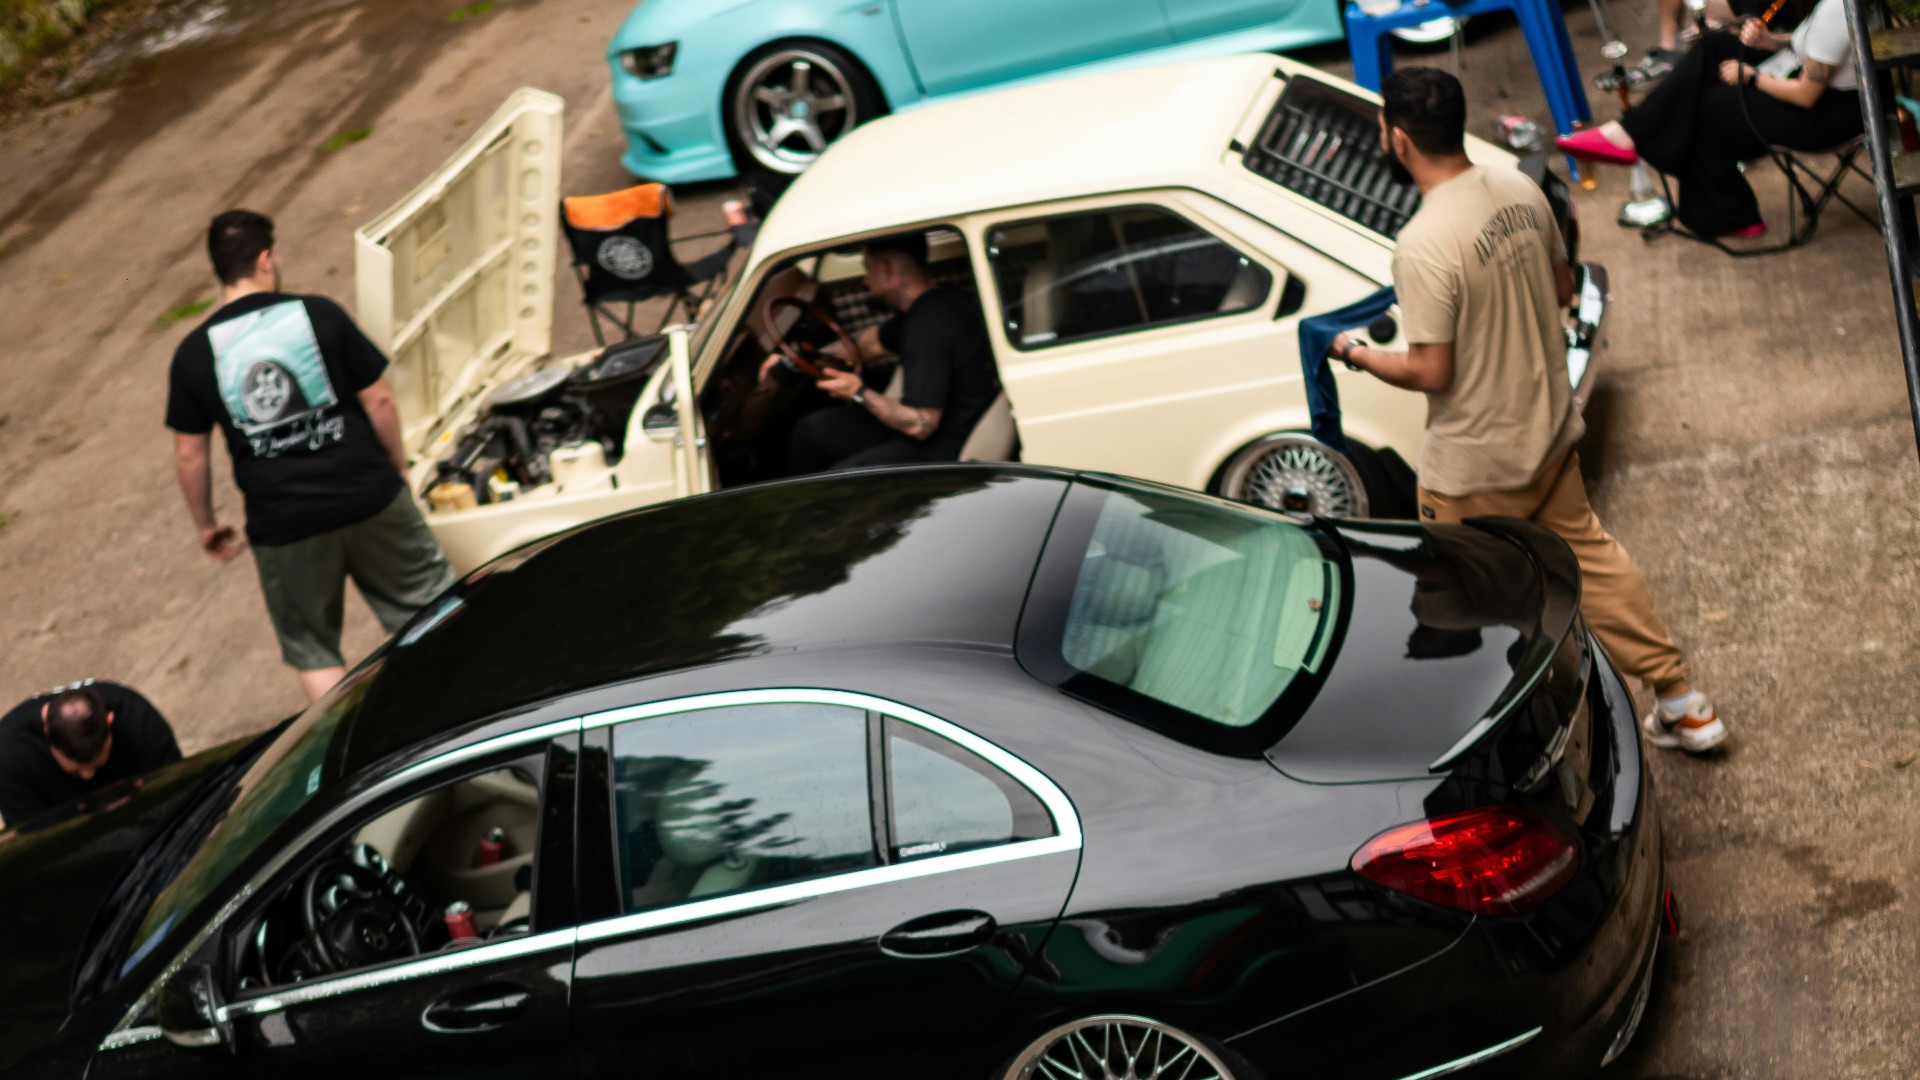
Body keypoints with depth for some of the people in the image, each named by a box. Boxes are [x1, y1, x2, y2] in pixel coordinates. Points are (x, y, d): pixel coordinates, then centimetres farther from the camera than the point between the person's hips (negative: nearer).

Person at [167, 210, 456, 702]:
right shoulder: (319, 315, -7)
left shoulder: (194, 353, -3)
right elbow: (378, 400, -4)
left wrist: (206, 525, 14)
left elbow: (189, 454, 0)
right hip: (369, 497, 0)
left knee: (313, 651, 17)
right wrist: (398, 467, 12)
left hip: (283, 525, 0)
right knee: (430, 603, 19)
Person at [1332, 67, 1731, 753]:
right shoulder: (1520, 191, -5)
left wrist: (1358, 355, -6)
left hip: (1473, 467, -7)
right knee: (1587, 554, 23)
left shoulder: (1424, 246, -29)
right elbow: (1562, 290, 9)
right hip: (1549, 429, 8)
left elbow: (1430, 372, -22)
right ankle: (1682, 706, 31)